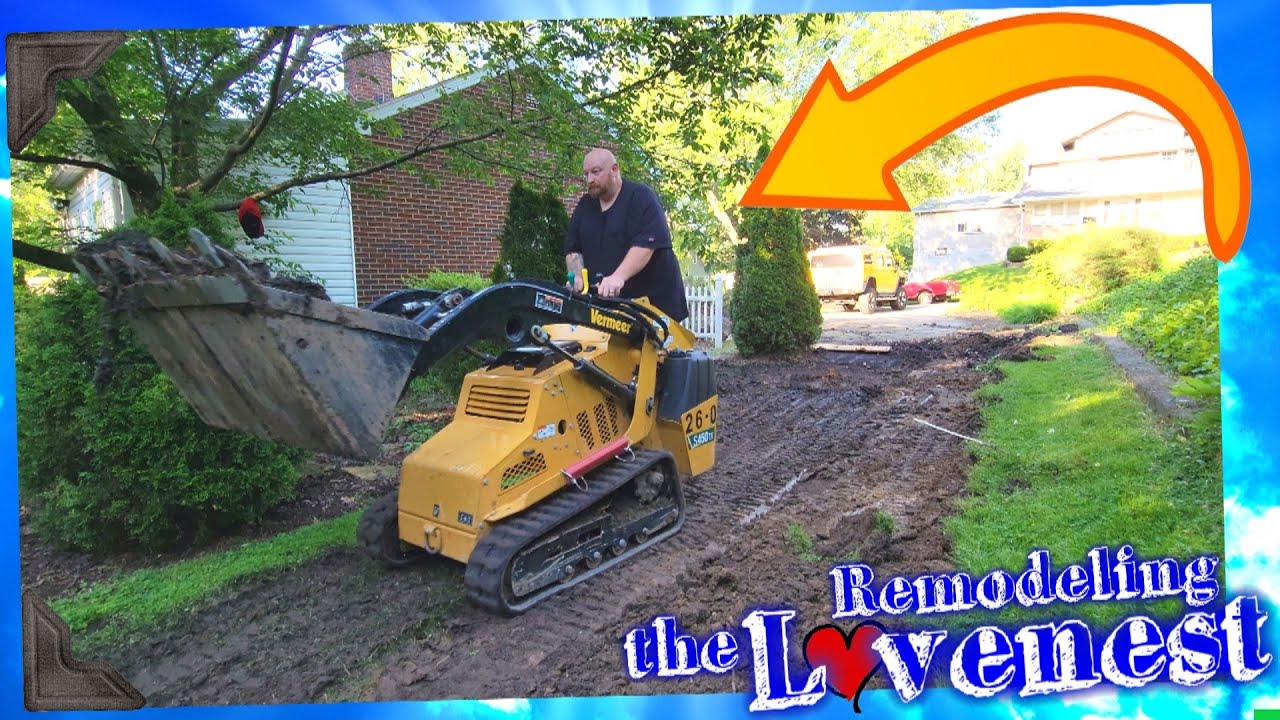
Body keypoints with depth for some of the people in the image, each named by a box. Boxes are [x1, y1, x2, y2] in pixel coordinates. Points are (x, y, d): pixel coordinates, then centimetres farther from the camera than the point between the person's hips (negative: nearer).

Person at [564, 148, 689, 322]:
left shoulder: (642, 197, -5)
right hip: (605, 303, 5)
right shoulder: (584, 206, 16)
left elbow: (646, 244, -19)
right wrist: (576, 276, -6)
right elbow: (573, 249, 16)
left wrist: (619, 277, -32)